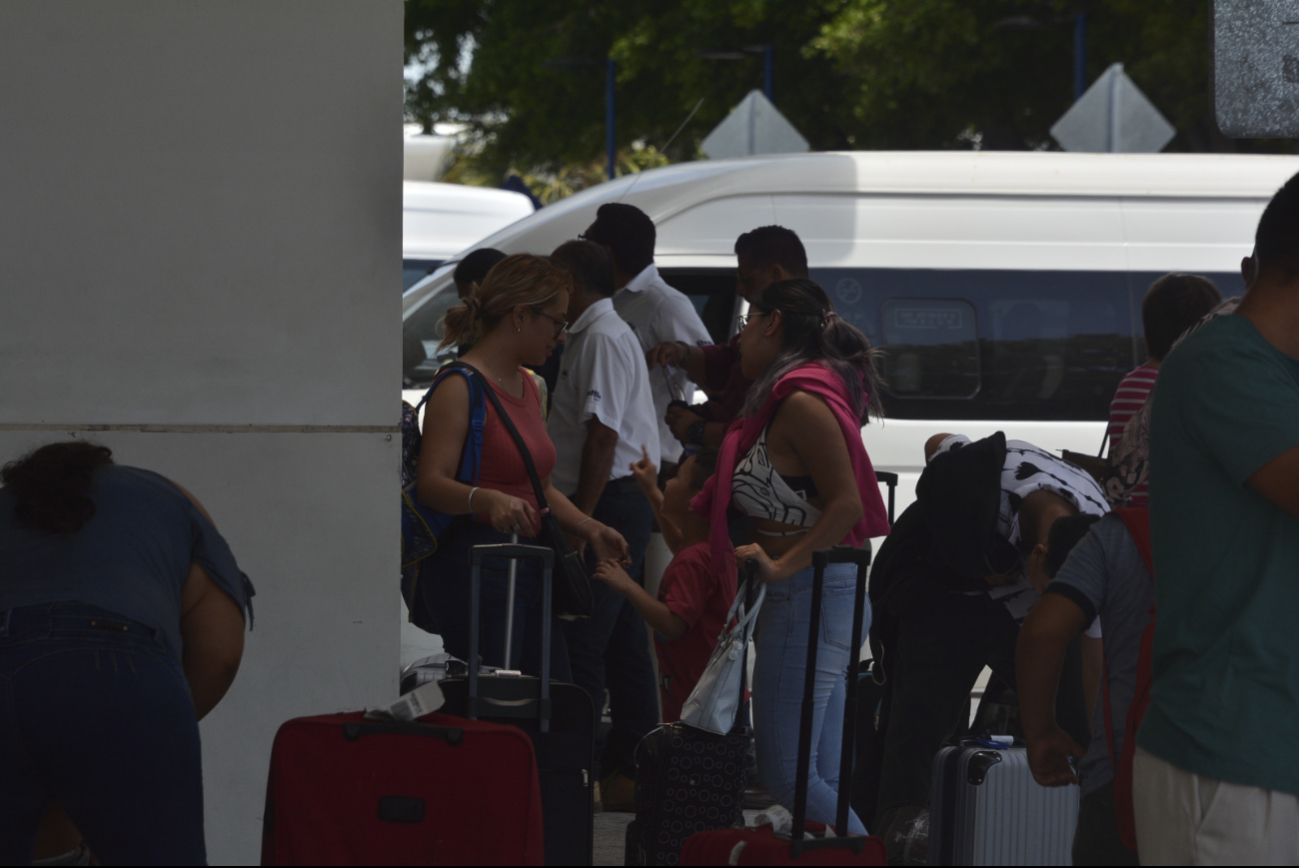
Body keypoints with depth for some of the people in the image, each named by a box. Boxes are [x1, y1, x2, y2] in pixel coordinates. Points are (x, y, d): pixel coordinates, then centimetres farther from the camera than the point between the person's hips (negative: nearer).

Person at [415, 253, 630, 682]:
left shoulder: (528, 387, 19)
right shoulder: (460, 386, -9)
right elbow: (432, 483, -19)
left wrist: (588, 528, 10)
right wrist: (488, 499, -37)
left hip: (530, 566, 9)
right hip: (475, 568, -9)